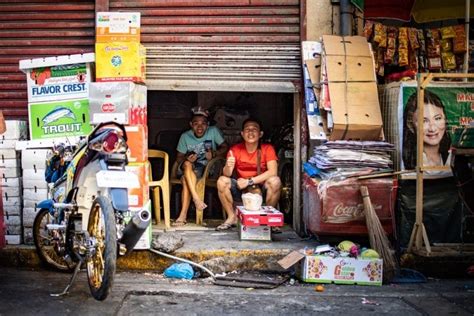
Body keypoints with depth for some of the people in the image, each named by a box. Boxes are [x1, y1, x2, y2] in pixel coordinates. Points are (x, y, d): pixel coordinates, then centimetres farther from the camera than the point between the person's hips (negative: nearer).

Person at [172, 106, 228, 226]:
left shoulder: (213, 131, -5)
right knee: (187, 164, -35)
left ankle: (183, 215, -32)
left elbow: (225, 147, -2)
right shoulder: (185, 136, 0)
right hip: (188, 168, 2)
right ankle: (196, 198, -41)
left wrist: (214, 154, -21)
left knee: (186, 180, -31)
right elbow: (179, 158, 3)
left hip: (207, 167, -2)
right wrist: (186, 158, -20)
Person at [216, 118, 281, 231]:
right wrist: (228, 166, -37)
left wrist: (249, 181, -26)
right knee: (222, 181, -23)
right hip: (240, 188, 2)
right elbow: (227, 174, -12)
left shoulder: (267, 148, -8)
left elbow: (273, 171, -21)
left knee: (275, 181, -30)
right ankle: (232, 217, -6)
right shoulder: (235, 149, -4)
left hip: (261, 189, -2)